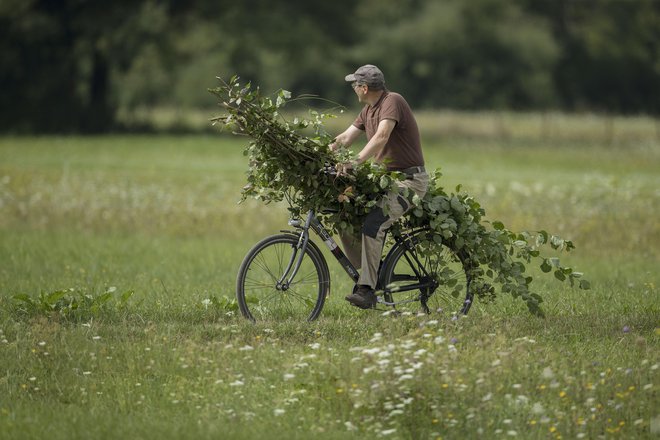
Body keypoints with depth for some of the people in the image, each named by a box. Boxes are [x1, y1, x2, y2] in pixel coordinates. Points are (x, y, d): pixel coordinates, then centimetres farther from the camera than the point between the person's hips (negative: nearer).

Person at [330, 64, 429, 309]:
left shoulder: (392, 102, -16)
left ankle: (367, 290, -29)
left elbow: (381, 137, -31)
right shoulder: (368, 111, 13)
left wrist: (355, 163, -41)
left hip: (409, 180, -10)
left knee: (373, 223, -28)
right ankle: (364, 276, 9)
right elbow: (345, 138, 12)